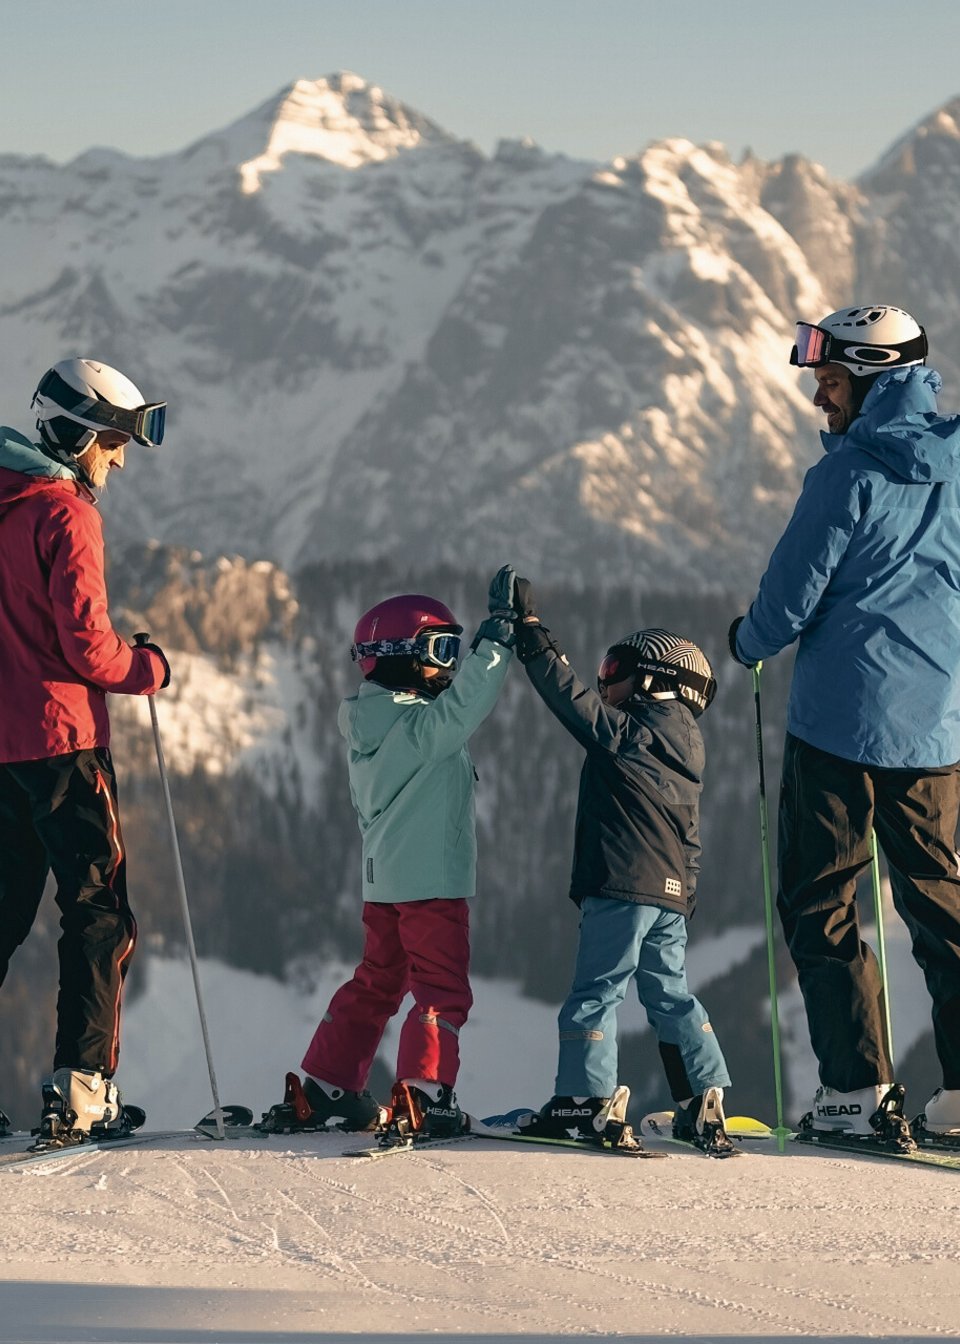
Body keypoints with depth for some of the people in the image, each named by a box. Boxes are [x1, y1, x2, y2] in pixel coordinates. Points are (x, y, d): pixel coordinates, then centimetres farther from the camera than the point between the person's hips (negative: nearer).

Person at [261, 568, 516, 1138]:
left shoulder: (374, 723, 11)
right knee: (444, 990, -4)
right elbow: (462, 706, -31)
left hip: (386, 881, 10)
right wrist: (500, 633, -30)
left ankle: (322, 1091, 17)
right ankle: (424, 1097, -9)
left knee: (376, 983, 16)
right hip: (431, 881, -10)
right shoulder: (416, 726, -19)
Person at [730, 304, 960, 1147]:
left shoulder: (851, 471, -12)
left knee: (820, 902, 4)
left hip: (840, 721, -6)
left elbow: (789, 602, -11)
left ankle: (858, 1091, -2)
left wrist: (748, 642, 10)